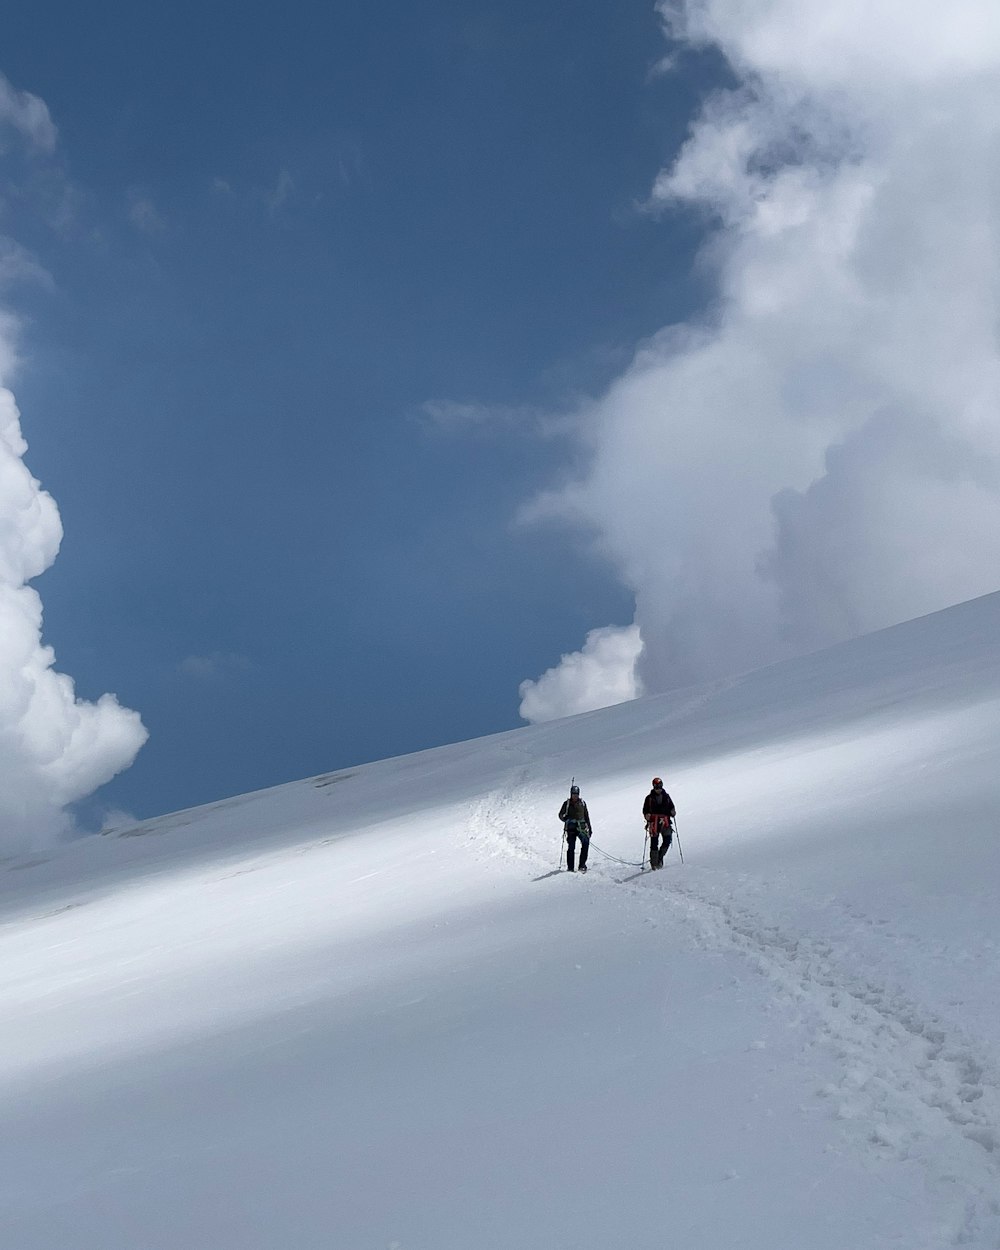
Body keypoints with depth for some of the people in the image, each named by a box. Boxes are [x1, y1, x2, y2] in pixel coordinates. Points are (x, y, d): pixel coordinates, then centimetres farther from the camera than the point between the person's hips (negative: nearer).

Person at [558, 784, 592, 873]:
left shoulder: (582, 803, 10)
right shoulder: (567, 803, 3)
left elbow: (586, 816, 17)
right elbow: (560, 815, 2)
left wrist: (589, 827, 14)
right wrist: (566, 819, -19)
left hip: (581, 827, 2)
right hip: (571, 828, -1)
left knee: (586, 843, -19)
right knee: (571, 847, -4)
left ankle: (582, 865, -15)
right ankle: (570, 868, 4)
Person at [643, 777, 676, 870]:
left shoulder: (666, 797, 14)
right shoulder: (649, 798, 7)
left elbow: (671, 807, 19)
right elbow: (645, 810, 8)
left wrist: (673, 812, -3)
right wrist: (647, 815, -13)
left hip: (665, 822, 2)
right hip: (654, 822, -2)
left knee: (667, 840, -11)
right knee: (654, 842, -6)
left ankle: (660, 856, 12)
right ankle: (654, 864, 1)